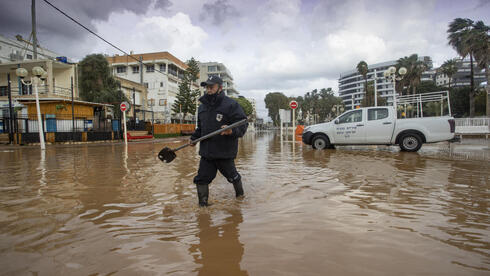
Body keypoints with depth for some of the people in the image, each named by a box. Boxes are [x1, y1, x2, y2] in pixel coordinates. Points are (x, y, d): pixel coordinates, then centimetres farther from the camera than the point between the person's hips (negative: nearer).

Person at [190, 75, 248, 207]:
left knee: (232, 176, 13)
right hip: (206, 152, 5)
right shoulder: (202, 107, 13)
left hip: (225, 152, -5)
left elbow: (242, 125, -13)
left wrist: (232, 131, -32)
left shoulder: (231, 104, -9)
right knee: (201, 179, 3)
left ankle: (240, 195, 41)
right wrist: (194, 137, 11)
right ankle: (203, 205, 17)